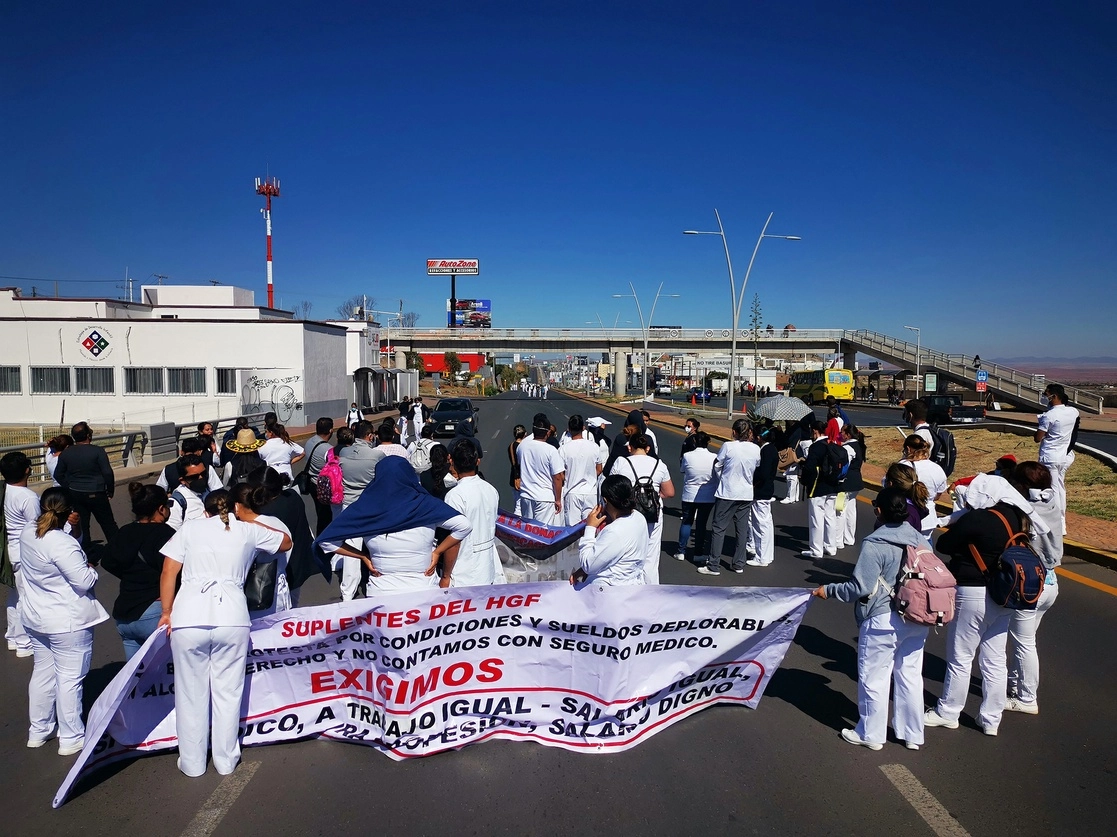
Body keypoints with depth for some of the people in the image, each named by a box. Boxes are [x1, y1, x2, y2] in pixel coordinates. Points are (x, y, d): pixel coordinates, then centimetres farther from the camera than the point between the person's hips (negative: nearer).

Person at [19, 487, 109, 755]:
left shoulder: (28, 535, 0)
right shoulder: (63, 543, -26)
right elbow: (84, 581, -25)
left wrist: (70, 528, 4)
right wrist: (91, 569, -3)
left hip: (35, 618, 9)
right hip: (67, 622, -9)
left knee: (43, 671, 21)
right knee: (69, 678, 2)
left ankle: (38, 731, 34)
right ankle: (71, 738, 13)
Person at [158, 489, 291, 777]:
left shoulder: (190, 528, 12)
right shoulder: (248, 531, 13)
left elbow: (168, 574, 7)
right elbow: (286, 542, 29)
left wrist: (166, 612, 15)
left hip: (188, 618, 0)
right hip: (232, 618, 0)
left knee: (191, 693, 13)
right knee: (228, 692, 13)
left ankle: (192, 763, 26)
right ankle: (226, 759, 25)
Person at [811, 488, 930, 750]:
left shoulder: (874, 544, -18)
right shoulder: (920, 540, 1)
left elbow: (861, 587, -18)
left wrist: (828, 590, -6)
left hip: (883, 620, -6)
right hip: (917, 620, 7)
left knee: (873, 677, 8)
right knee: (910, 675, 17)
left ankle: (871, 734, 21)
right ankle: (912, 735, 29)